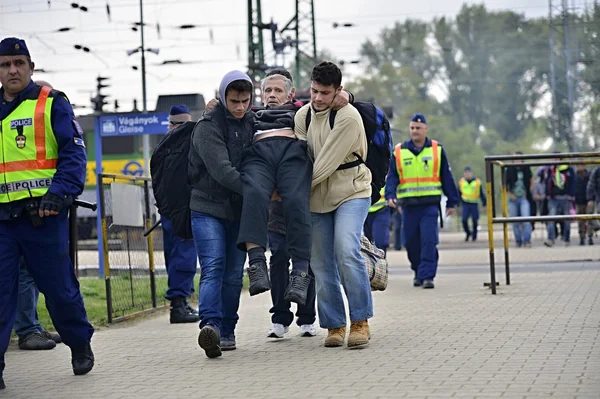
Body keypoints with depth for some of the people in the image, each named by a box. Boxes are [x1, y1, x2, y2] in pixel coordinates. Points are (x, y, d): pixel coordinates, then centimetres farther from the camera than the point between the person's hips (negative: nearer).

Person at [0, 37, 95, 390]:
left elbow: (74, 152, -6)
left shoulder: (52, 104, 0)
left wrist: (59, 194, -17)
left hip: (43, 214, -3)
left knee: (59, 287, 7)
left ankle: (80, 345, 30)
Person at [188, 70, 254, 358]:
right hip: (208, 208, -5)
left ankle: (226, 331, 12)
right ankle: (210, 325, -29)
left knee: (234, 273, 5)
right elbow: (221, 171, -20)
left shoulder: (252, 124, 8)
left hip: (239, 210, 5)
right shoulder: (208, 127, -11)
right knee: (213, 268, -18)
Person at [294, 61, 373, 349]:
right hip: (317, 198, 6)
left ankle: (360, 322, -14)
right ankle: (334, 325, 15)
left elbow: (327, 163, -20)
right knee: (321, 265, 4)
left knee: (347, 252, -23)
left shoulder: (348, 117, -17)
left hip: (350, 193, -6)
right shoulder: (303, 115, 4)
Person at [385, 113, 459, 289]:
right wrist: (390, 195, -12)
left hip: (430, 205, -2)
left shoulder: (437, 149, 6)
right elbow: (392, 177, 6)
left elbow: (447, 177, 11)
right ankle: (418, 271, 28)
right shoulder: (399, 151, 7)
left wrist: (451, 202, 9)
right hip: (408, 205, 2)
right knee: (411, 242, 8)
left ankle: (427, 275, -11)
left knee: (429, 241, -12)